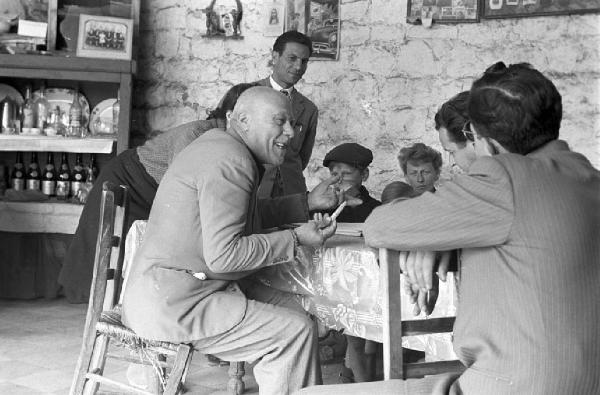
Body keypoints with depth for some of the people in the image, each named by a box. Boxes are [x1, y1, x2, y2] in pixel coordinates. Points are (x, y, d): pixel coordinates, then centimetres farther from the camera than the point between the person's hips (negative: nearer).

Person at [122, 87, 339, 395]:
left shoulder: (218, 145, 16)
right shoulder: (230, 161, -17)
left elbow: (249, 216, 29)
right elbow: (223, 254, -24)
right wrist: (295, 239, -16)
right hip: (172, 304, -11)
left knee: (290, 307, 12)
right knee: (295, 332, -13)